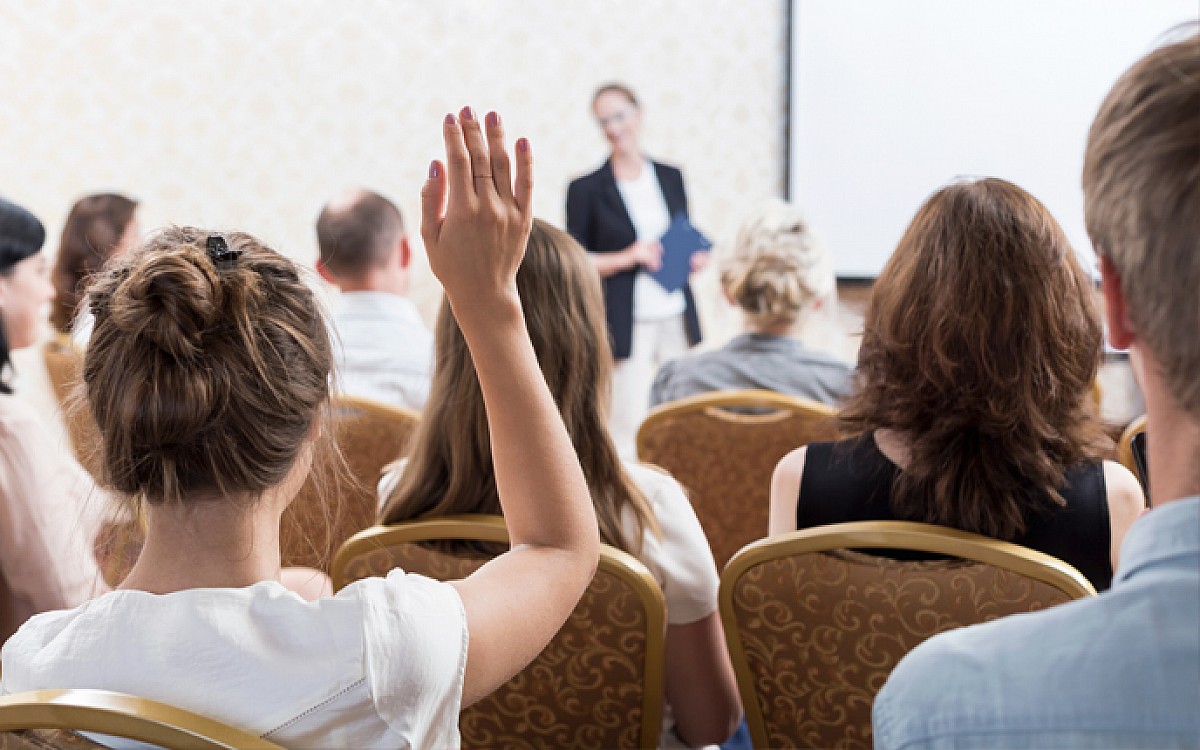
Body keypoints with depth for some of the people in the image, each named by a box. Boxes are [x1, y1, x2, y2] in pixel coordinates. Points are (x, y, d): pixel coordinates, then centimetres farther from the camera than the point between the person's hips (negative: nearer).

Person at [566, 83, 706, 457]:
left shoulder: (670, 177, 12)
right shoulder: (586, 188, -1)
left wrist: (695, 258, 0)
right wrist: (626, 258, -14)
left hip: (677, 317, 4)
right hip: (625, 324, -4)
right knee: (629, 427, -6)